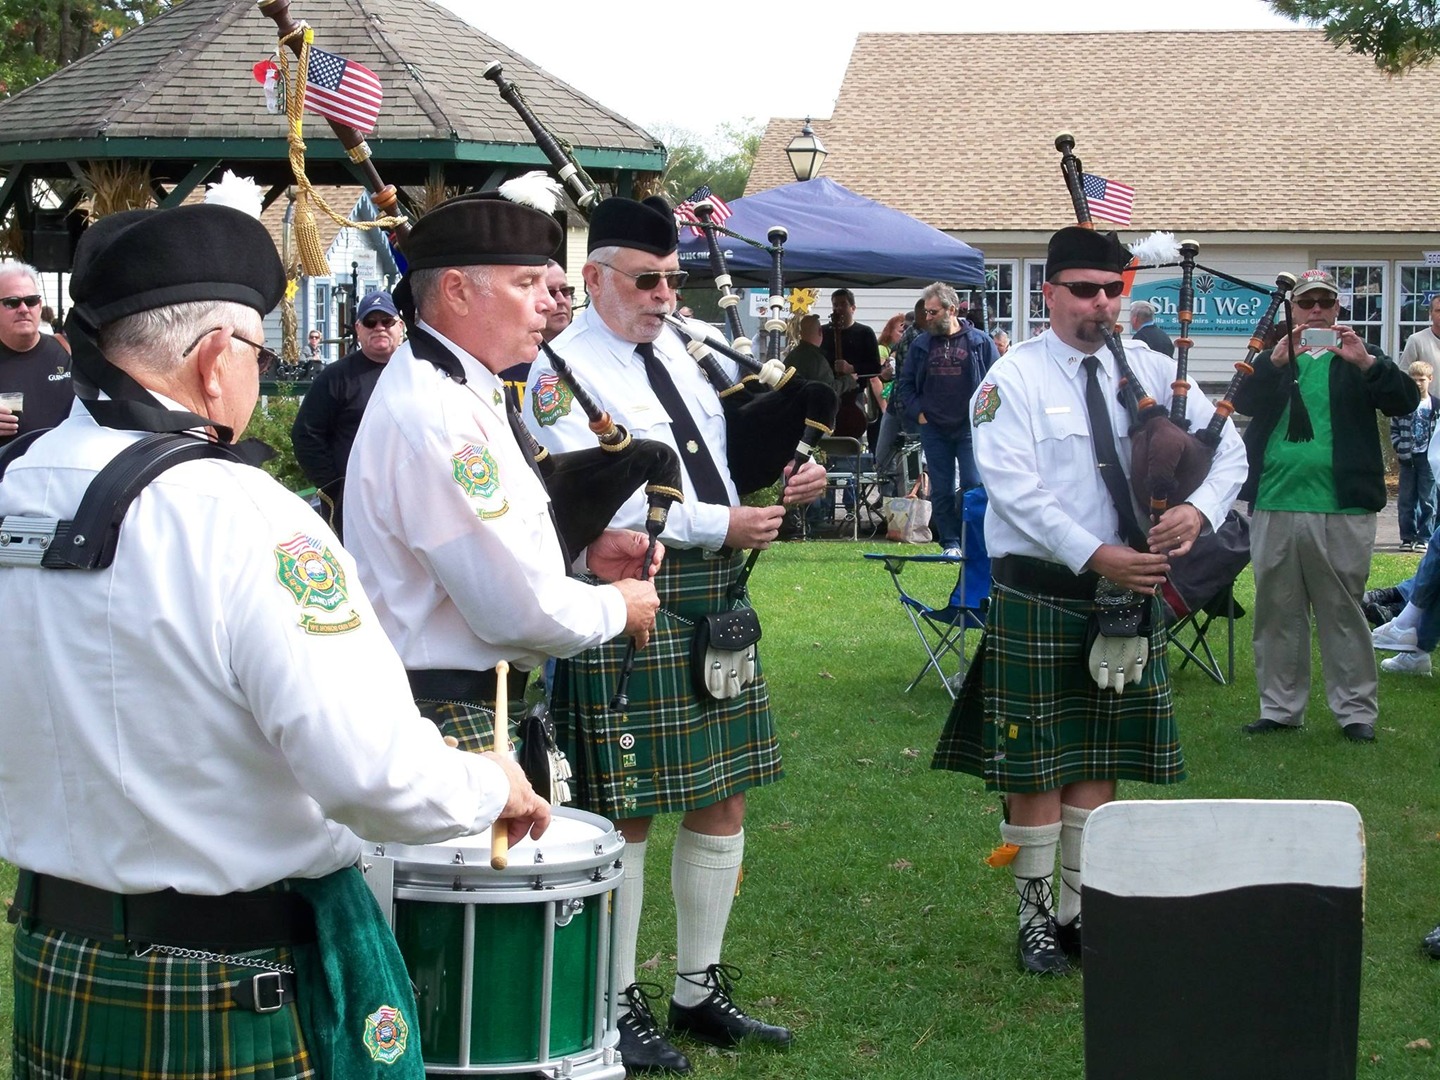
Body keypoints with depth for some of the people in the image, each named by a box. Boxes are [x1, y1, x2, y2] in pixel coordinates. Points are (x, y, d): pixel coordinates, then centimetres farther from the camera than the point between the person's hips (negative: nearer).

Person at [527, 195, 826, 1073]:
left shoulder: (674, 350, 15)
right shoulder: (565, 370, -9)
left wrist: (779, 485, 1)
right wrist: (719, 526, -19)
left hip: (712, 602, 8)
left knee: (722, 804, 13)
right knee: (624, 816, 0)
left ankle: (701, 991, 27)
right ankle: (619, 1008, 13)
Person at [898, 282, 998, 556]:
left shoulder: (980, 342, 0)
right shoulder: (921, 345, 9)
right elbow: (906, 382, 16)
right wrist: (917, 412, 3)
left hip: (970, 428, -3)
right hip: (933, 429, 3)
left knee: (974, 485, -8)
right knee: (941, 490, 4)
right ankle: (949, 543, 11)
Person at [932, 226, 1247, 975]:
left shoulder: (1150, 371, 5)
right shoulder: (1014, 379, -8)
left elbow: (1228, 447, 4)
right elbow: (1015, 490, -18)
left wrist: (1199, 509, -17)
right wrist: (1095, 556, -25)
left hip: (1127, 598, 4)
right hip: (1038, 598, -4)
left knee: (1099, 765, 11)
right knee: (1037, 766, 4)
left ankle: (1082, 913, 22)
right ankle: (1035, 917, 17)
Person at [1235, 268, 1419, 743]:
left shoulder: (1359, 360, 8)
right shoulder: (1273, 360, 13)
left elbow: (1406, 401, -5)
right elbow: (1244, 402, -4)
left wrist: (1367, 364, -21)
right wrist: (1276, 361, -19)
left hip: (1341, 508, -2)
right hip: (1274, 506, 2)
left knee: (1343, 612, 0)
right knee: (1277, 611, 8)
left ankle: (1355, 709, 6)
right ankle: (1280, 707, 17)